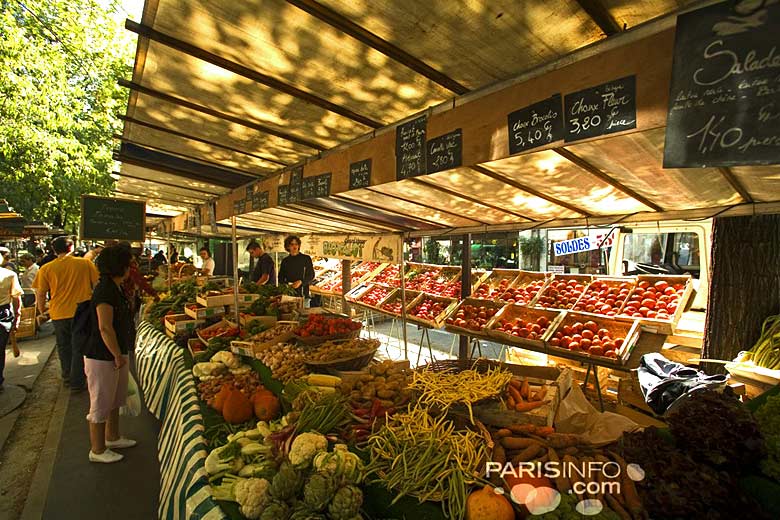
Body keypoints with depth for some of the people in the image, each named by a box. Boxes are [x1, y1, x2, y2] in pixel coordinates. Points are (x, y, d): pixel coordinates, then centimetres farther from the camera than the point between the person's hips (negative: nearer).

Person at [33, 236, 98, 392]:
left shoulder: (46, 268, -3)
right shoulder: (85, 263, -5)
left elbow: (40, 294, 2)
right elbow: (97, 285, 0)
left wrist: (42, 312, 18)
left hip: (59, 314, 2)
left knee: (64, 347, 20)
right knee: (79, 348, 8)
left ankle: (68, 377, 34)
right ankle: (77, 383, 10)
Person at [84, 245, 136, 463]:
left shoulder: (116, 288, 8)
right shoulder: (105, 291, -23)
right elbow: (105, 328, -25)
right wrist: (118, 355, -20)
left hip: (116, 354, 10)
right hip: (102, 357, -10)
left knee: (115, 399, 23)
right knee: (101, 403, 6)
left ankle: (112, 437, 41)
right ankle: (97, 450, 23)